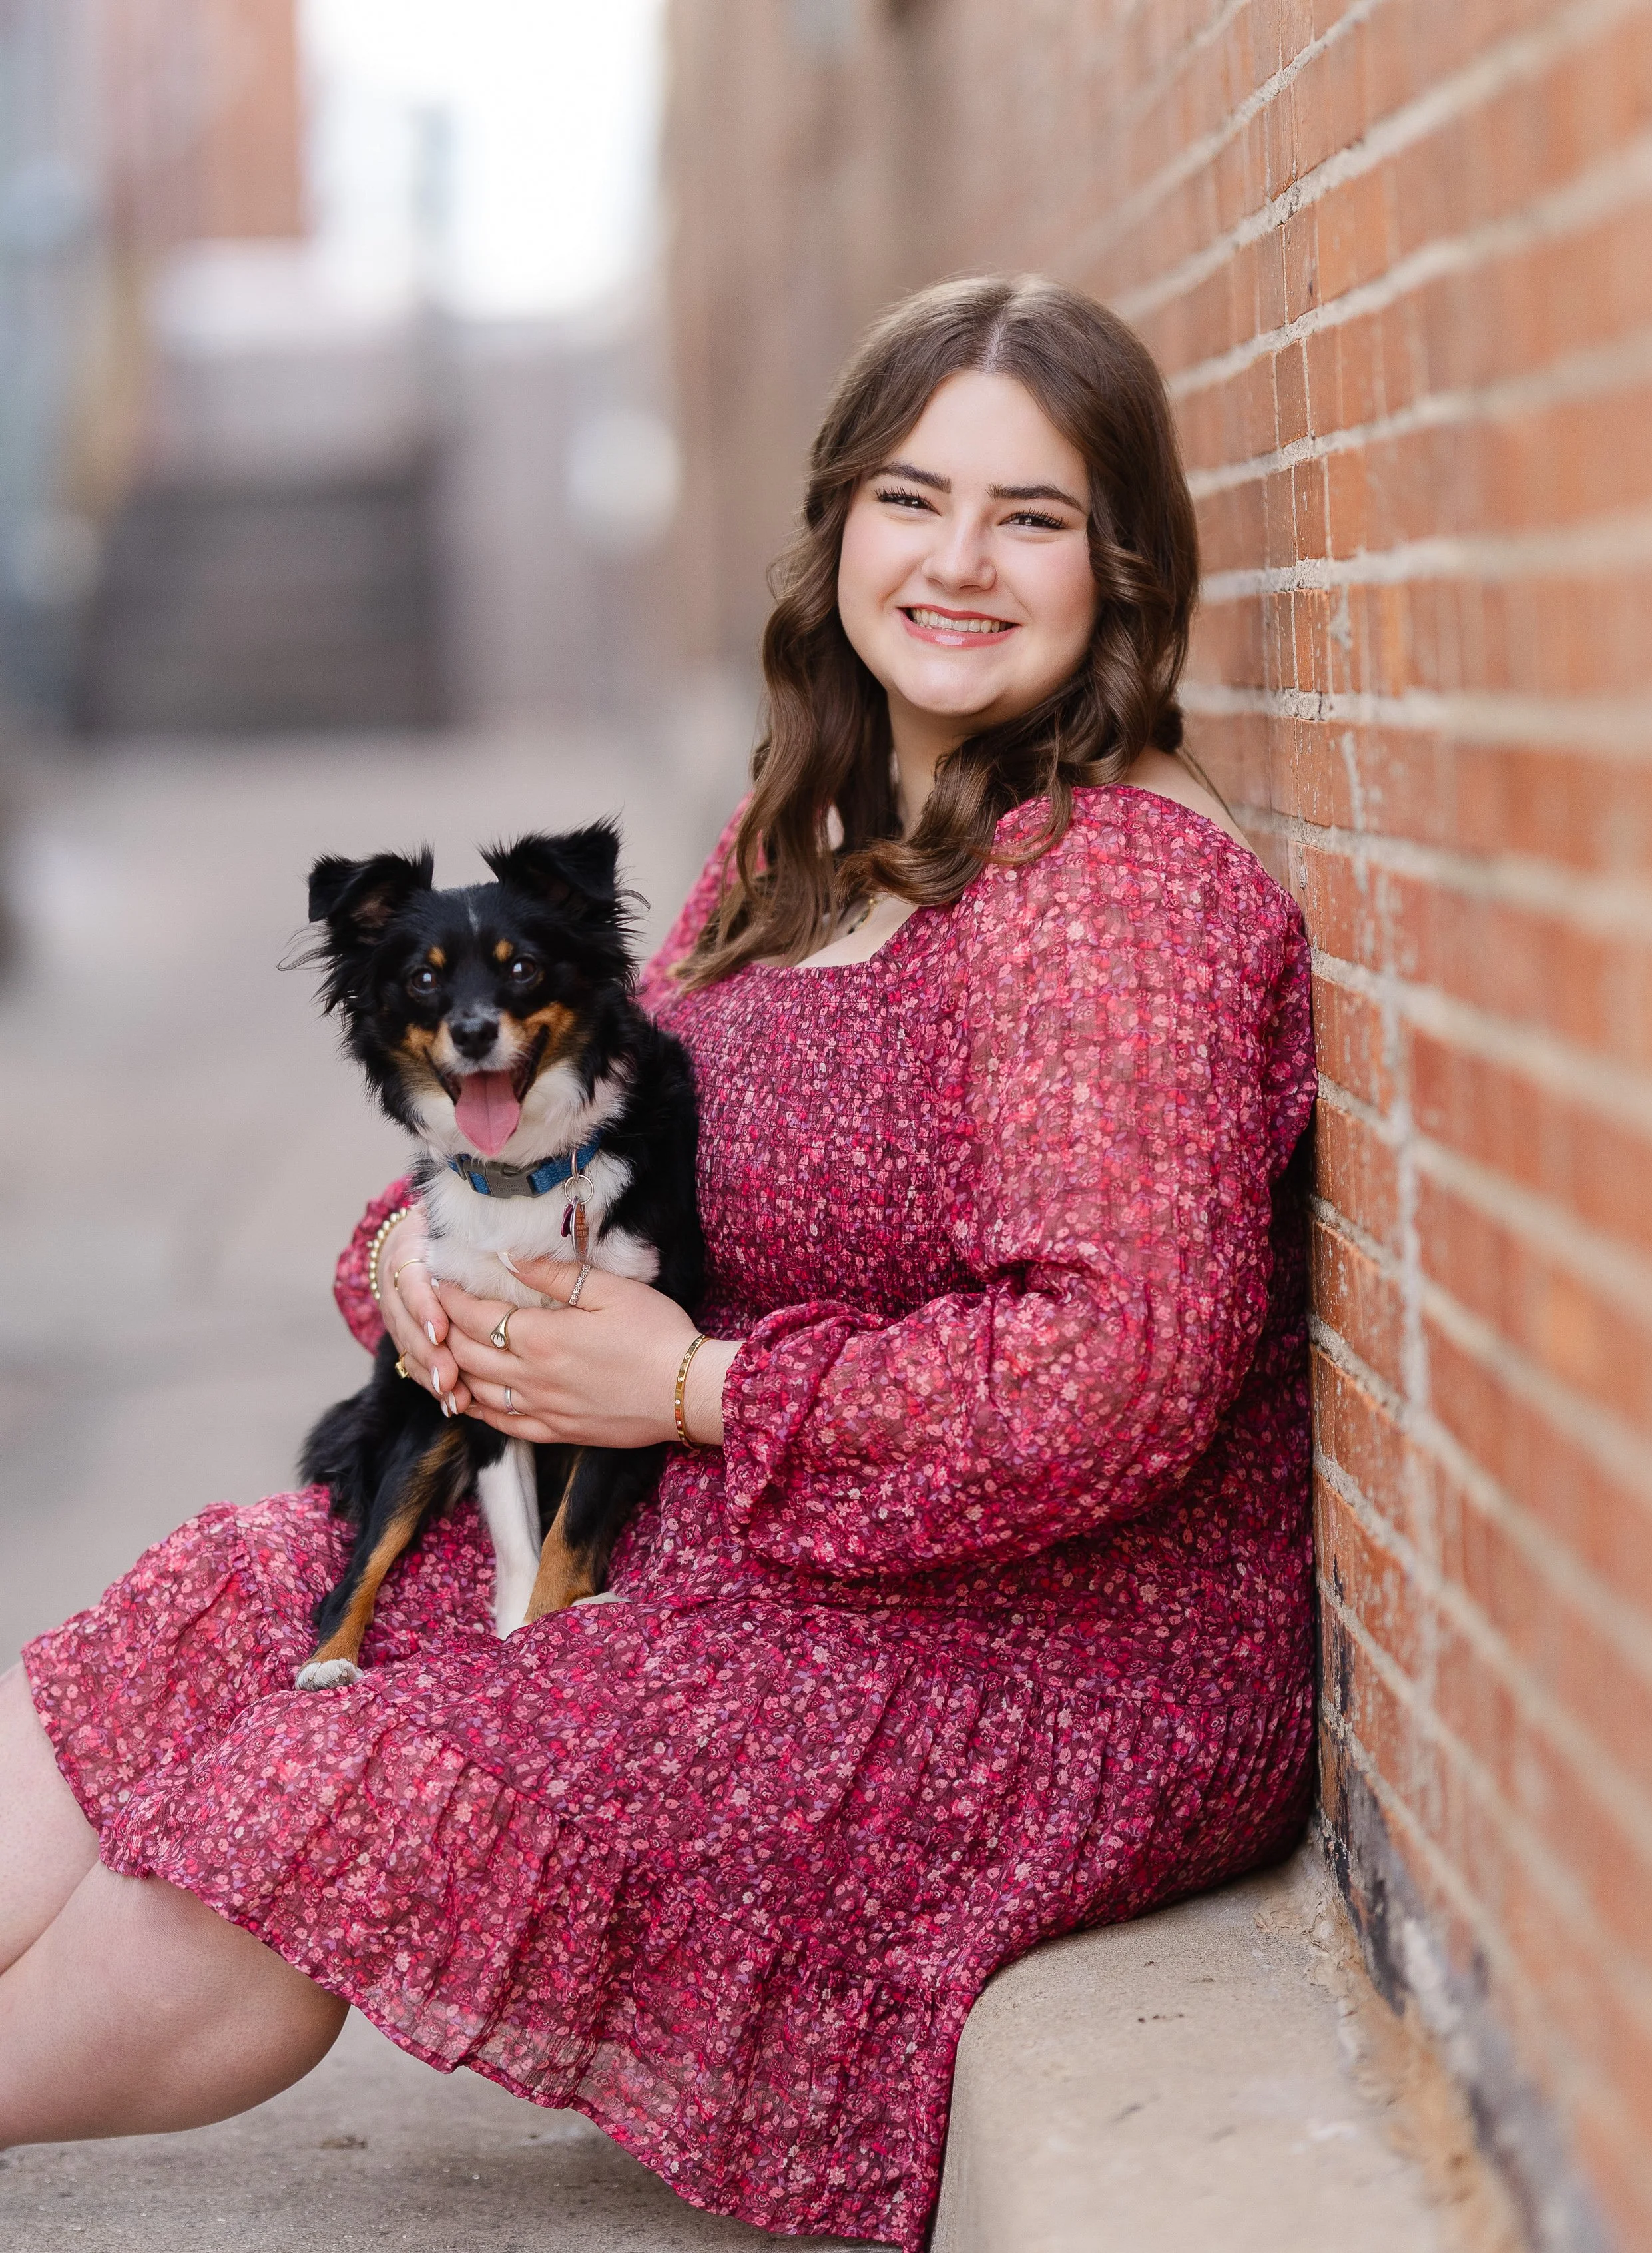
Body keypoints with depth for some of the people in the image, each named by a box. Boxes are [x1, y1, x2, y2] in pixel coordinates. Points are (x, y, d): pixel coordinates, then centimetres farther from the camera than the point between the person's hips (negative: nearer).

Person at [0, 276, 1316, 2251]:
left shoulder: (1118, 883, -18)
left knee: (349, 1806, -16)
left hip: (1055, 1665, -9)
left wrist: (700, 1389, -18)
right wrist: (432, 1238, -5)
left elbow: (1118, 1370, -26)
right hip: (744, 1554, 9)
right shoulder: (807, 842, 10)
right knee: (226, 1607, -4)